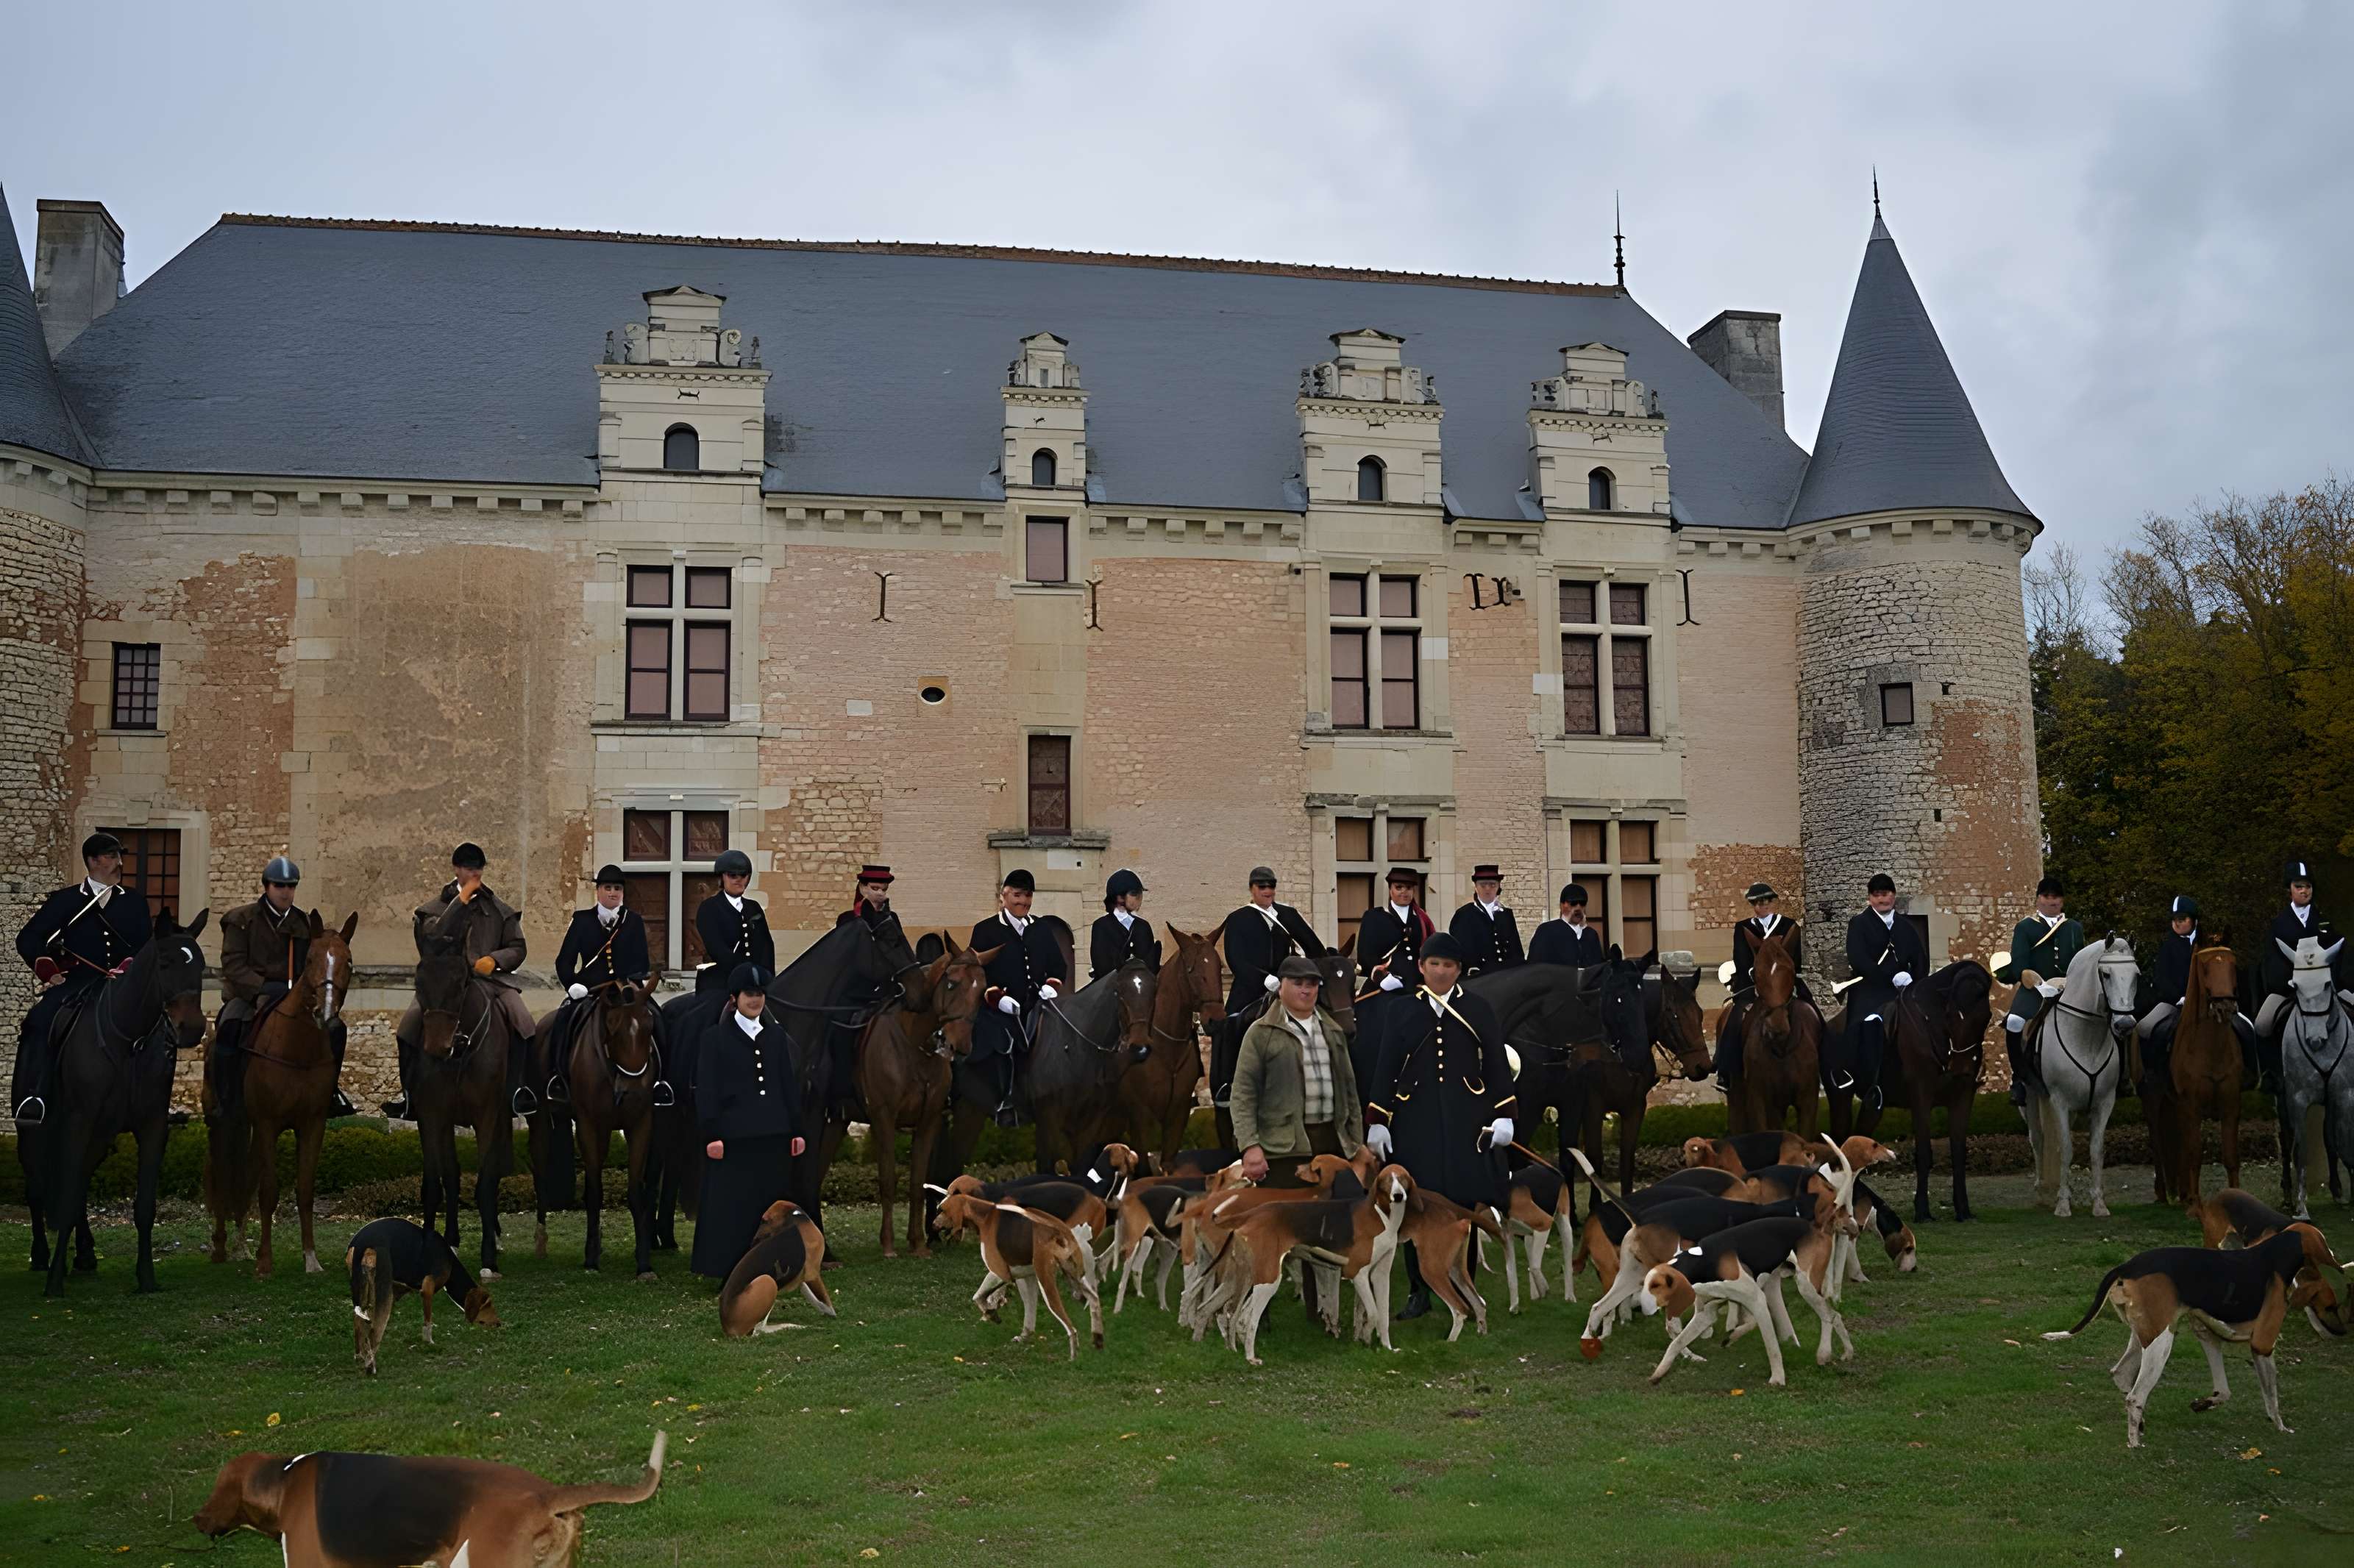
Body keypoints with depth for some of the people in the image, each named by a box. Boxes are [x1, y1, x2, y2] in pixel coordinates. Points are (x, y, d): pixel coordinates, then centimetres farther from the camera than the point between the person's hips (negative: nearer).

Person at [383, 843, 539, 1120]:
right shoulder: (437, 906, 12)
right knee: (410, 1024, -24)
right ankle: (409, 1094, -10)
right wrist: (461, 901, -10)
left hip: (489, 977, 0)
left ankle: (519, 1089, -18)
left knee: (522, 1021, -27)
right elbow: (434, 936, -10)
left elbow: (517, 948, 14)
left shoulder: (499, 909, 16)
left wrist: (495, 959, -8)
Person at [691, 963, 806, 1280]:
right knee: (731, 1206, -1)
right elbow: (706, 1091, -5)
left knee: (772, 1202, 8)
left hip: (774, 1135, 4)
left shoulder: (776, 1035, 11)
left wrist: (798, 1131, 8)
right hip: (734, 1135, -4)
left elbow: (790, 1085, 13)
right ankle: (728, 1269, 7)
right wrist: (711, 1135, -12)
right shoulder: (715, 1038, -1)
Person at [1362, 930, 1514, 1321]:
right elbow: (1385, 1069, 5)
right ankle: (1420, 1291, 12)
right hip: (1416, 1123, 0)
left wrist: (1502, 1116, -1)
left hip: (1466, 1122, 0)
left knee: (1463, 1203, 2)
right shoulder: (1403, 1011, 6)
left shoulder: (1479, 1011, 7)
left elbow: (1497, 1066, 7)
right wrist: (1377, 1122, 0)